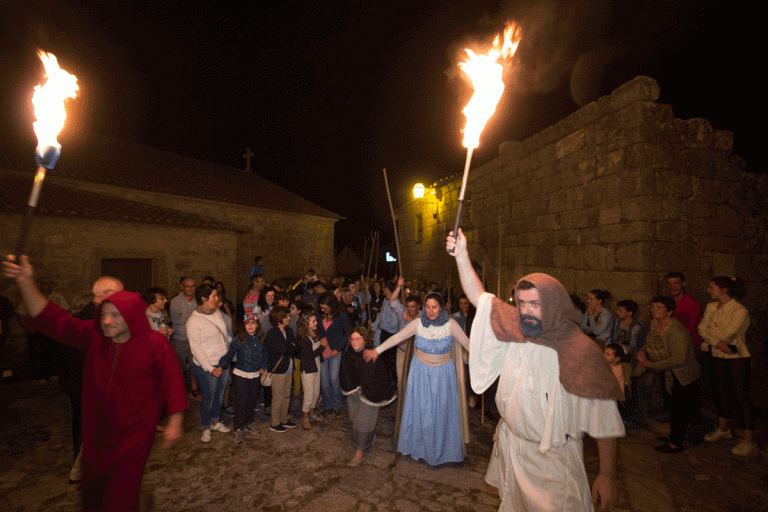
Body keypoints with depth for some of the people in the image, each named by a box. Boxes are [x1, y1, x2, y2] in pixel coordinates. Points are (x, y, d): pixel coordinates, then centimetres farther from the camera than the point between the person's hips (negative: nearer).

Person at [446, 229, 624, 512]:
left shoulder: (581, 351, -19)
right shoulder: (515, 330, -6)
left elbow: (603, 417, -15)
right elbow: (479, 297, -5)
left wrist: (607, 476, -13)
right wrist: (462, 255, -14)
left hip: (553, 458, -5)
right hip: (509, 445, 5)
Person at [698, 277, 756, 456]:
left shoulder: (740, 311, -17)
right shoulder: (711, 307, 3)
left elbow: (726, 335, -19)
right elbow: (702, 328, -3)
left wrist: (709, 340, -6)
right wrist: (717, 342, -17)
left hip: (738, 357, -6)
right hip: (719, 357, 6)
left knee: (741, 396, -2)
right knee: (722, 392, 16)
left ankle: (749, 441, 8)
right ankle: (723, 429, 32)